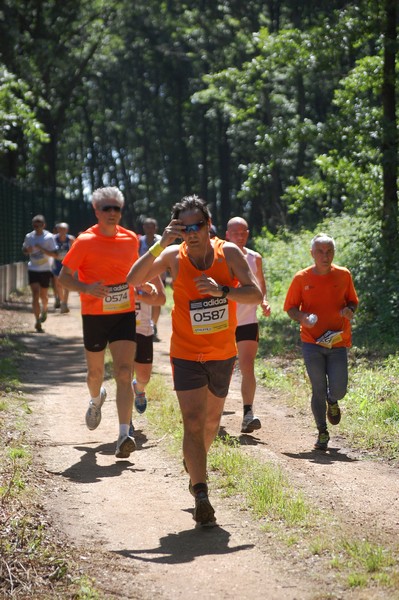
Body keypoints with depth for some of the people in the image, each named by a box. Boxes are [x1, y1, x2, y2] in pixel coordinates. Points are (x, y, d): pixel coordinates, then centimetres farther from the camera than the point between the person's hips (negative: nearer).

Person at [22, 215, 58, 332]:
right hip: (33, 270, 1)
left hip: (45, 270, -1)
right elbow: (24, 249, 17)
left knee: (43, 295, 12)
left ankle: (44, 310, 46)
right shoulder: (29, 237, 2)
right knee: (35, 294, -12)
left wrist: (42, 249, -24)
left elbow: (54, 254, -10)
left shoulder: (49, 237, -8)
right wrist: (27, 250, -7)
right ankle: (37, 321, -12)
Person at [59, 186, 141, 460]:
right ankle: (96, 400, 52)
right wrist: (86, 288, -23)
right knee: (96, 372, 15)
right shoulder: (85, 241, -9)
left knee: (124, 372, -13)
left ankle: (124, 436, -19)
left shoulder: (131, 239, 3)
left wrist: (146, 287, 25)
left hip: (125, 314, 1)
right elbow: (64, 277, -8)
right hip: (95, 315, -1)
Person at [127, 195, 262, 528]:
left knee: (211, 419, 19)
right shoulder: (174, 256, -11)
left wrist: (222, 291, -32)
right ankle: (201, 496, -17)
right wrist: (160, 245, -31)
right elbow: (133, 280, -21)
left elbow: (255, 294, -16)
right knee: (193, 422, -15)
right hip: (186, 354, -2)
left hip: (223, 353, 2)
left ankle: (194, 467, 48)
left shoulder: (229, 253, -9)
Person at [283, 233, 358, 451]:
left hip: (338, 342, 1)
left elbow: (353, 301, 14)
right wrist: (302, 317, -17)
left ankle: (332, 401, 34)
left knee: (338, 390, -5)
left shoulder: (344, 275, 2)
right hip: (312, 342, -1)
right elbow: (291, 308, 4)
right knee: (318, 390, -1)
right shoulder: (302, 278, -2)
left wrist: (350, 310, -10)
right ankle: (322, 433, 17)